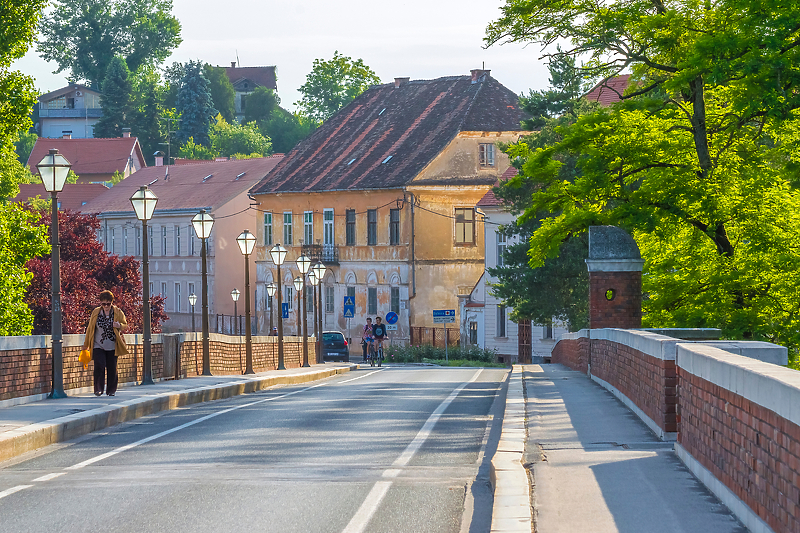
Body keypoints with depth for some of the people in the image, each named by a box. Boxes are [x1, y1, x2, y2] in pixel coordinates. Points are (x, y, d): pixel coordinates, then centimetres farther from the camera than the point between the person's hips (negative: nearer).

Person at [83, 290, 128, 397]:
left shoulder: (118, 312, 3)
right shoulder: (96, 313, 5)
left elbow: (125, 326, 10)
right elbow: (90, 329, 12)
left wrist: (119, 326, -15)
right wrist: (85, 346, 15)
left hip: (112, 347, 0)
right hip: (98, 346, 0)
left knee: (112, 368, 2)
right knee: (99, 366, -15)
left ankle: (111, 390, 16)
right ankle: (98, 389, -6)